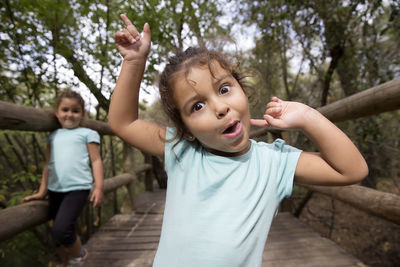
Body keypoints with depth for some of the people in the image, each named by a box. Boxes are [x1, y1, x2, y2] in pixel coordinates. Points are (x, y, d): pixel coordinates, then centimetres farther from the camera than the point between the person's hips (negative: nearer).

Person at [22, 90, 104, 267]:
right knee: (59, 238, 14)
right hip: (55, 190, 6)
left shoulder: (87, 134, 2)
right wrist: (42, 192, 15)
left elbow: (96, 161, -2)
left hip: (77, 189, -5)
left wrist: (99, 188, -11)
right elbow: (48, 165, 18)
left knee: (60, 230, -20)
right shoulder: (53, 136, 16)